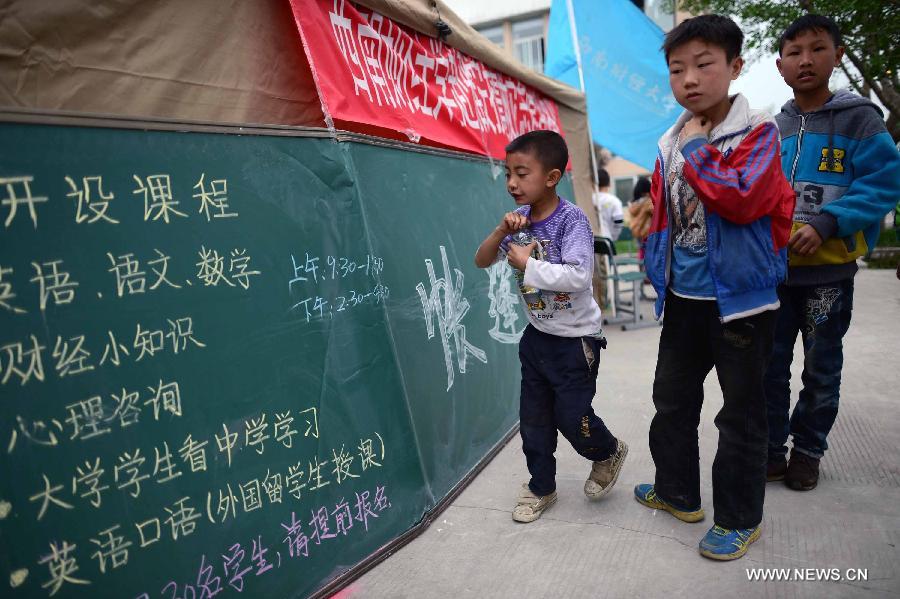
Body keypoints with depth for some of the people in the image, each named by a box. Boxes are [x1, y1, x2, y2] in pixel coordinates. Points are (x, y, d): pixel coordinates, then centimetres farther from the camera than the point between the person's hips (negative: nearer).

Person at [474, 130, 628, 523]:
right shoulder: (521, 219, -1)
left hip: (575, 339, -6)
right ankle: (541, 487, 33)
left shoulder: (572, 219, -20)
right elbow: (481, 262, -1)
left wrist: (527, 264, -25)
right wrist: (501, 231, -17)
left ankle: (609, 453, 37)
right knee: (533, 418, 13)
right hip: (537, 334, 6)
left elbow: (578, 275, -32)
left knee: (572, 416, 3)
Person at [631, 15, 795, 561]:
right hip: (683, 299, 6)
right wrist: (654, 262, 10)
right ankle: (677, 492, 36)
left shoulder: (758, 132, -9)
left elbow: (742, 200, -26)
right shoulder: (671, 144, 7)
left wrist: (696, 147, -18)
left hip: (741, 299, -6)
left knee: (742, 412, 7)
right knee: (672, 398, 17)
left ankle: (740, 519, 24)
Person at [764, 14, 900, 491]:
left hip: (829, 271, -3)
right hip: (774, 269, 3)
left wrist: (825, 225, -22)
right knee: (770, 364, 9)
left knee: (821, 370, 10)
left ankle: (808, 449, 27)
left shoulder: (858, 118, -5)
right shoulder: (771, 130, 6)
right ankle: (771, 446, 23)